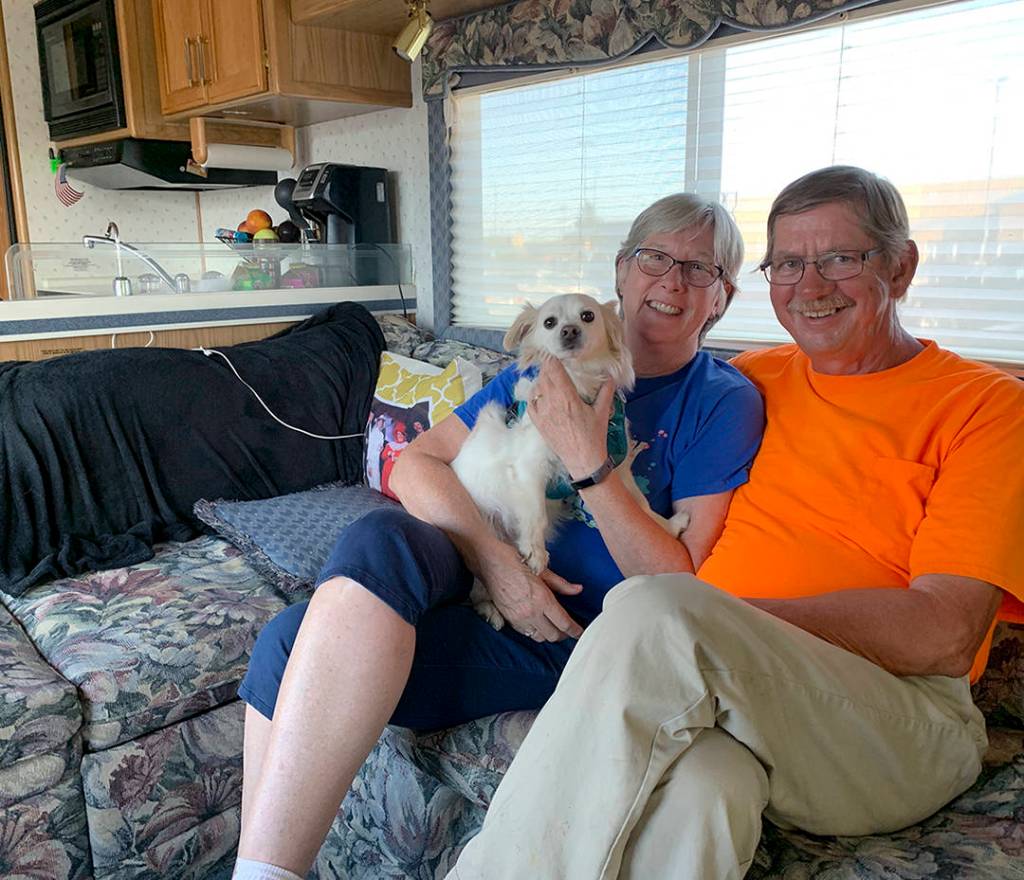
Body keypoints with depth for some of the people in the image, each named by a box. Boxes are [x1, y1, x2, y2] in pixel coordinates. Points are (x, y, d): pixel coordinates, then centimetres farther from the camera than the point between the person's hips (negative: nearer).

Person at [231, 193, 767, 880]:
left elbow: (682, 586, -7)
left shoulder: (725, 402, 3)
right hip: (490, 592, 5)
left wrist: (589, 462, -16)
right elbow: (416, 463, 5)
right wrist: (496, 559, -12)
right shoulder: (556, 363, 14)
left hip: (587, 645, -4)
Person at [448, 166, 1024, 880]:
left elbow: (945, 634, -7)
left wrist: (724, 617, -14)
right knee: (692, 794, -36)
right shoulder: (753, 380, 18)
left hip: (898, 728, -2)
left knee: (657, 611, -31)